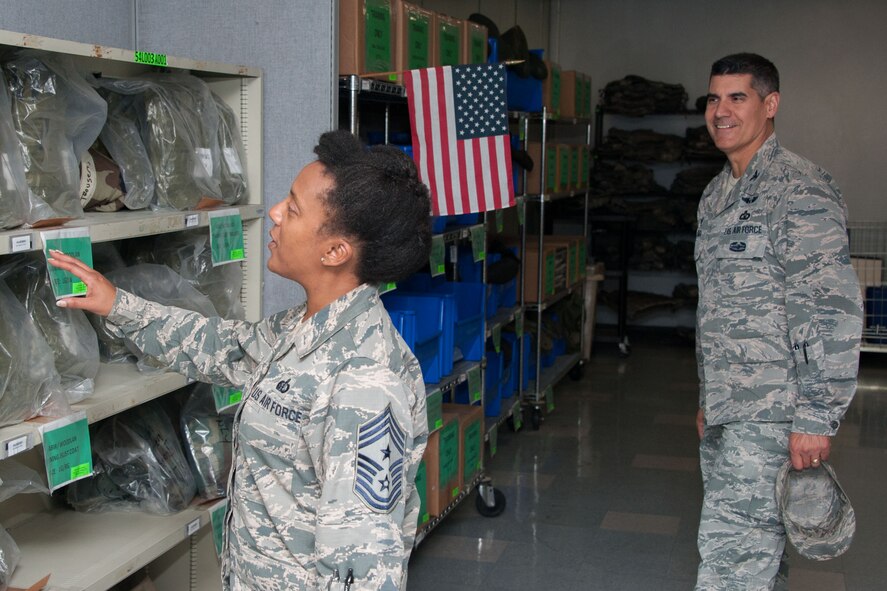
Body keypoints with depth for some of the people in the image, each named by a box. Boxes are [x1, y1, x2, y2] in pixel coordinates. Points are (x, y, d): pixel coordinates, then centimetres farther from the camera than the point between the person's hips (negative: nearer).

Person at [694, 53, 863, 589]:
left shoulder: (800, 189, -13)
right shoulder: (717, 193, 16)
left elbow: (834, 311, -18)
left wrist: (816, 419, -20)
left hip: (771, 413, -9)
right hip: (726, 412, 9)